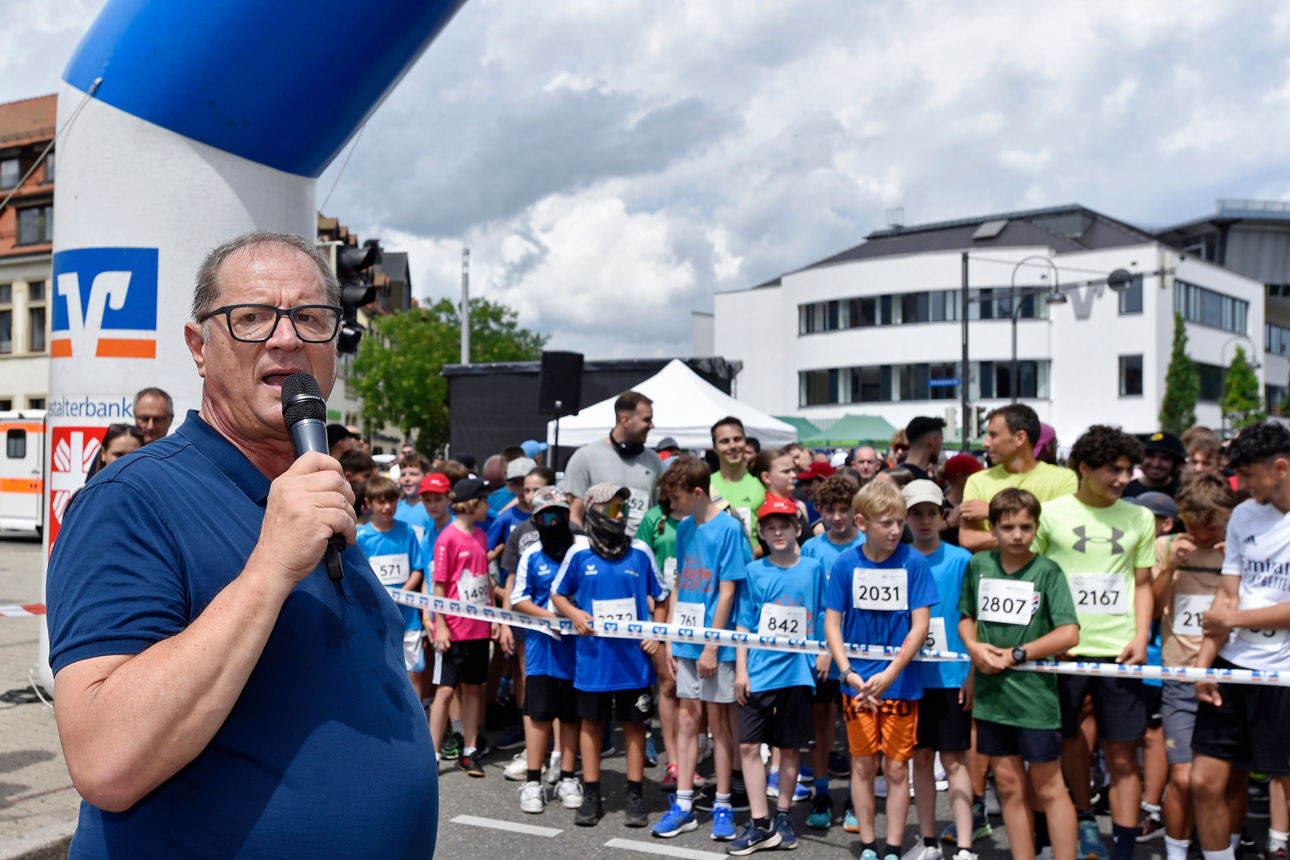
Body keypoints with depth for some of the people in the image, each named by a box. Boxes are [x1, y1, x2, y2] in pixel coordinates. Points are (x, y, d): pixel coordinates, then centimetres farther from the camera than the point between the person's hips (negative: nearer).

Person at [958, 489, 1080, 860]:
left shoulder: (1047, 571, -8)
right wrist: (973, 646, -5)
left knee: (1048, 788, 4)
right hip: (991, 691, 4)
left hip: (1034, 694, -4)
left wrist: (1015, 655, -13)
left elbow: (1069, 634, -14)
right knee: (1009, 786, 12)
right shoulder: (979, 565, 5)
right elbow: (966, 617, 15)